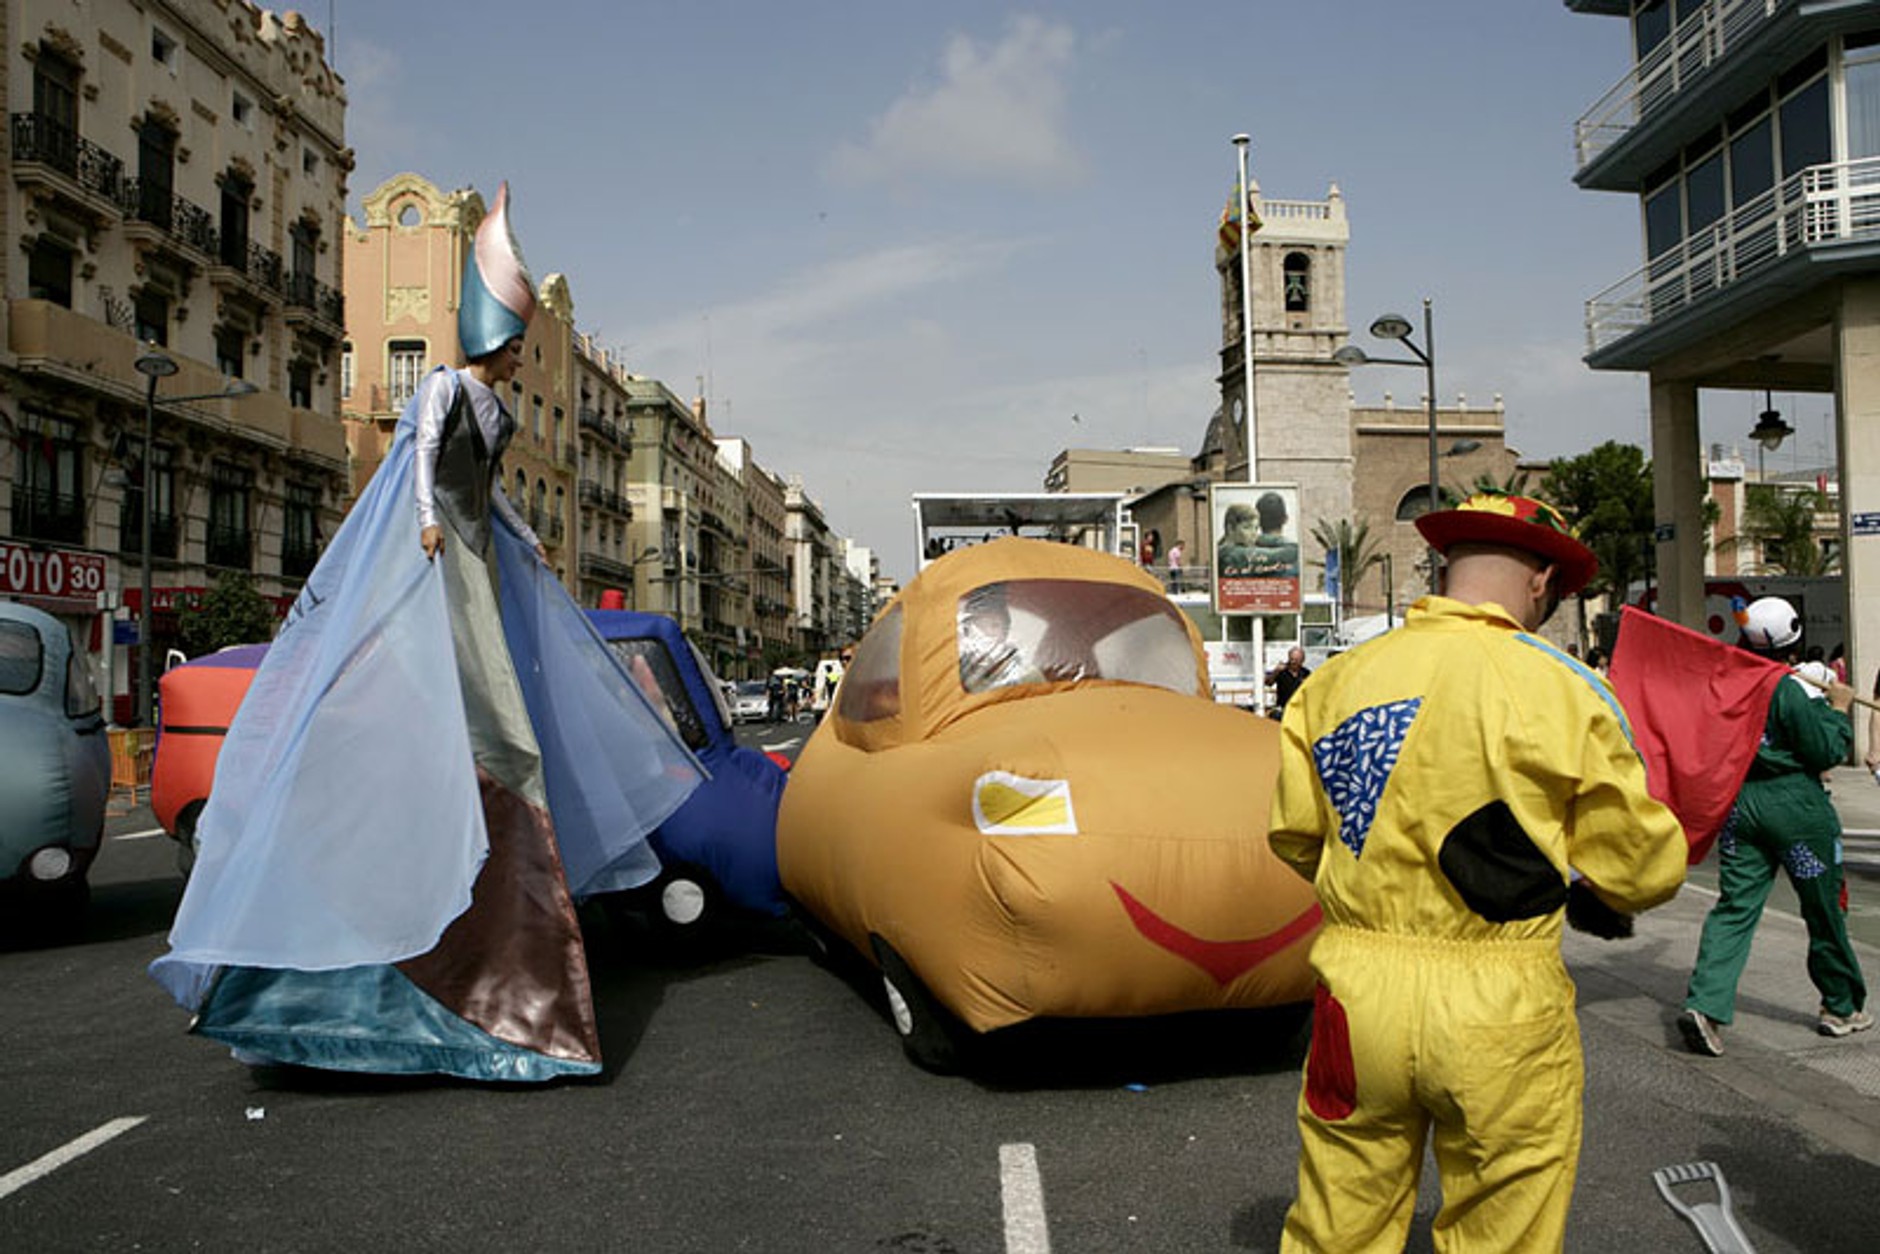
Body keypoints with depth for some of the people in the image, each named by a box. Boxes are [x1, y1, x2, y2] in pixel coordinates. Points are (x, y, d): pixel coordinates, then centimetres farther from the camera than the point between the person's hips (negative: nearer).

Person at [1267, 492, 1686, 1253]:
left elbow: (1294, 837, 7)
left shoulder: (1336, 680, 1)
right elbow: (1642, 868, -2)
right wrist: (1604, 900, 20)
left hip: (1355, 990, 3)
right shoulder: (1563, 690, -8)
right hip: (1499, 1009, -2)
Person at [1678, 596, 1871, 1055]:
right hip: (1795, 806, -4)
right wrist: (1838, 709, 3)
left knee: (1735, 907, 4)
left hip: (1739, 801, 4)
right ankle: (1843, 1008, 29)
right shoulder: (1789, 691, -16)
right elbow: (1825, 752, -11)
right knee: (1824, 910, 13)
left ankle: (1704, 1004, -10)